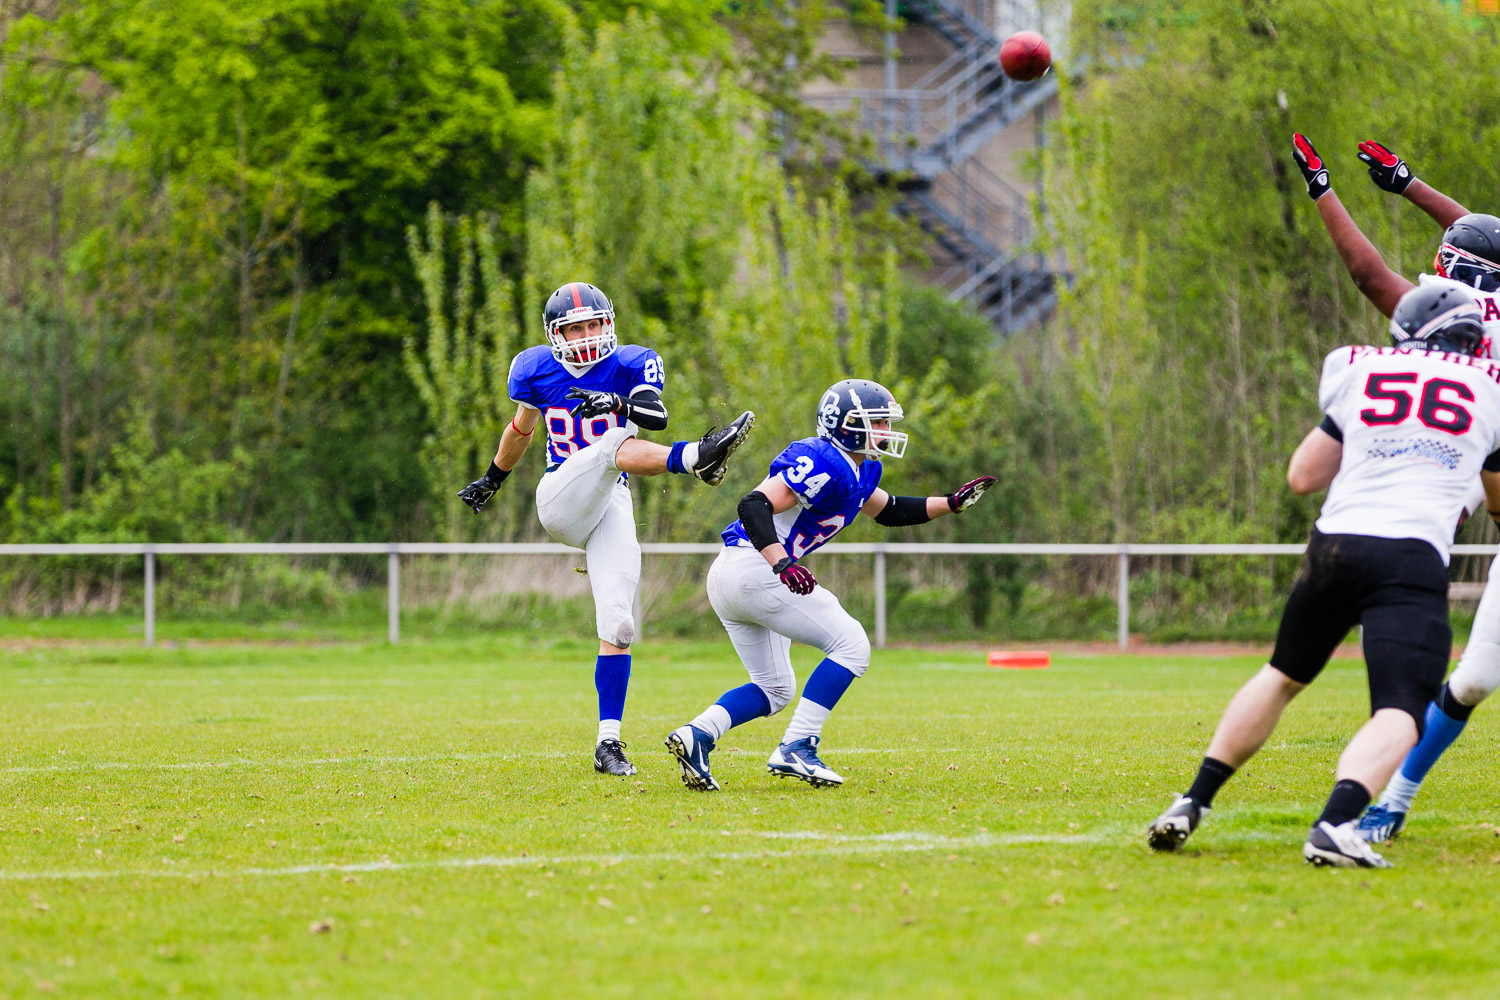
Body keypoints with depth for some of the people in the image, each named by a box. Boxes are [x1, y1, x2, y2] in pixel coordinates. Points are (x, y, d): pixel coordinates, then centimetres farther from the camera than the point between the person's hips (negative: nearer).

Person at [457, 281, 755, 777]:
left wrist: (618, 403, -33)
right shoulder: (535, 369, 9)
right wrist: (493, 479, 40)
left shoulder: (632, 364, 4)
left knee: (618, 626, -7)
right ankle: (696, 458, -59)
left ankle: (609, 744, -4)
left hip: (612, 506, 1)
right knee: (614, 444, -30)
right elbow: (521, 428, 27)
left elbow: (657, 416, -15)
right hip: (561, 498, -1)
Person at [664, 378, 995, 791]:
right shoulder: (823, 464, -15)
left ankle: (697, 735, -3)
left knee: (774, 688, 17)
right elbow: (755, 505, -23)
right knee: (851, 646, -4)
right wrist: (783, 565, -34)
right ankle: (795, 749, -10)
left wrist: (953, 503, 23)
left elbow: (889, 511, 33)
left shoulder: (860, 470, 16)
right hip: (754, 571, -10)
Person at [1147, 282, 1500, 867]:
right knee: (1399, 714, -10)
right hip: (1412, 558, -3)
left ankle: (1193, 803, 25)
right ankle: (1336, 823, -36)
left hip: (1335, 544, 3)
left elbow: (1303, 477, 20)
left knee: (1283, 676, 25)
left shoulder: (1360, 373, 15)